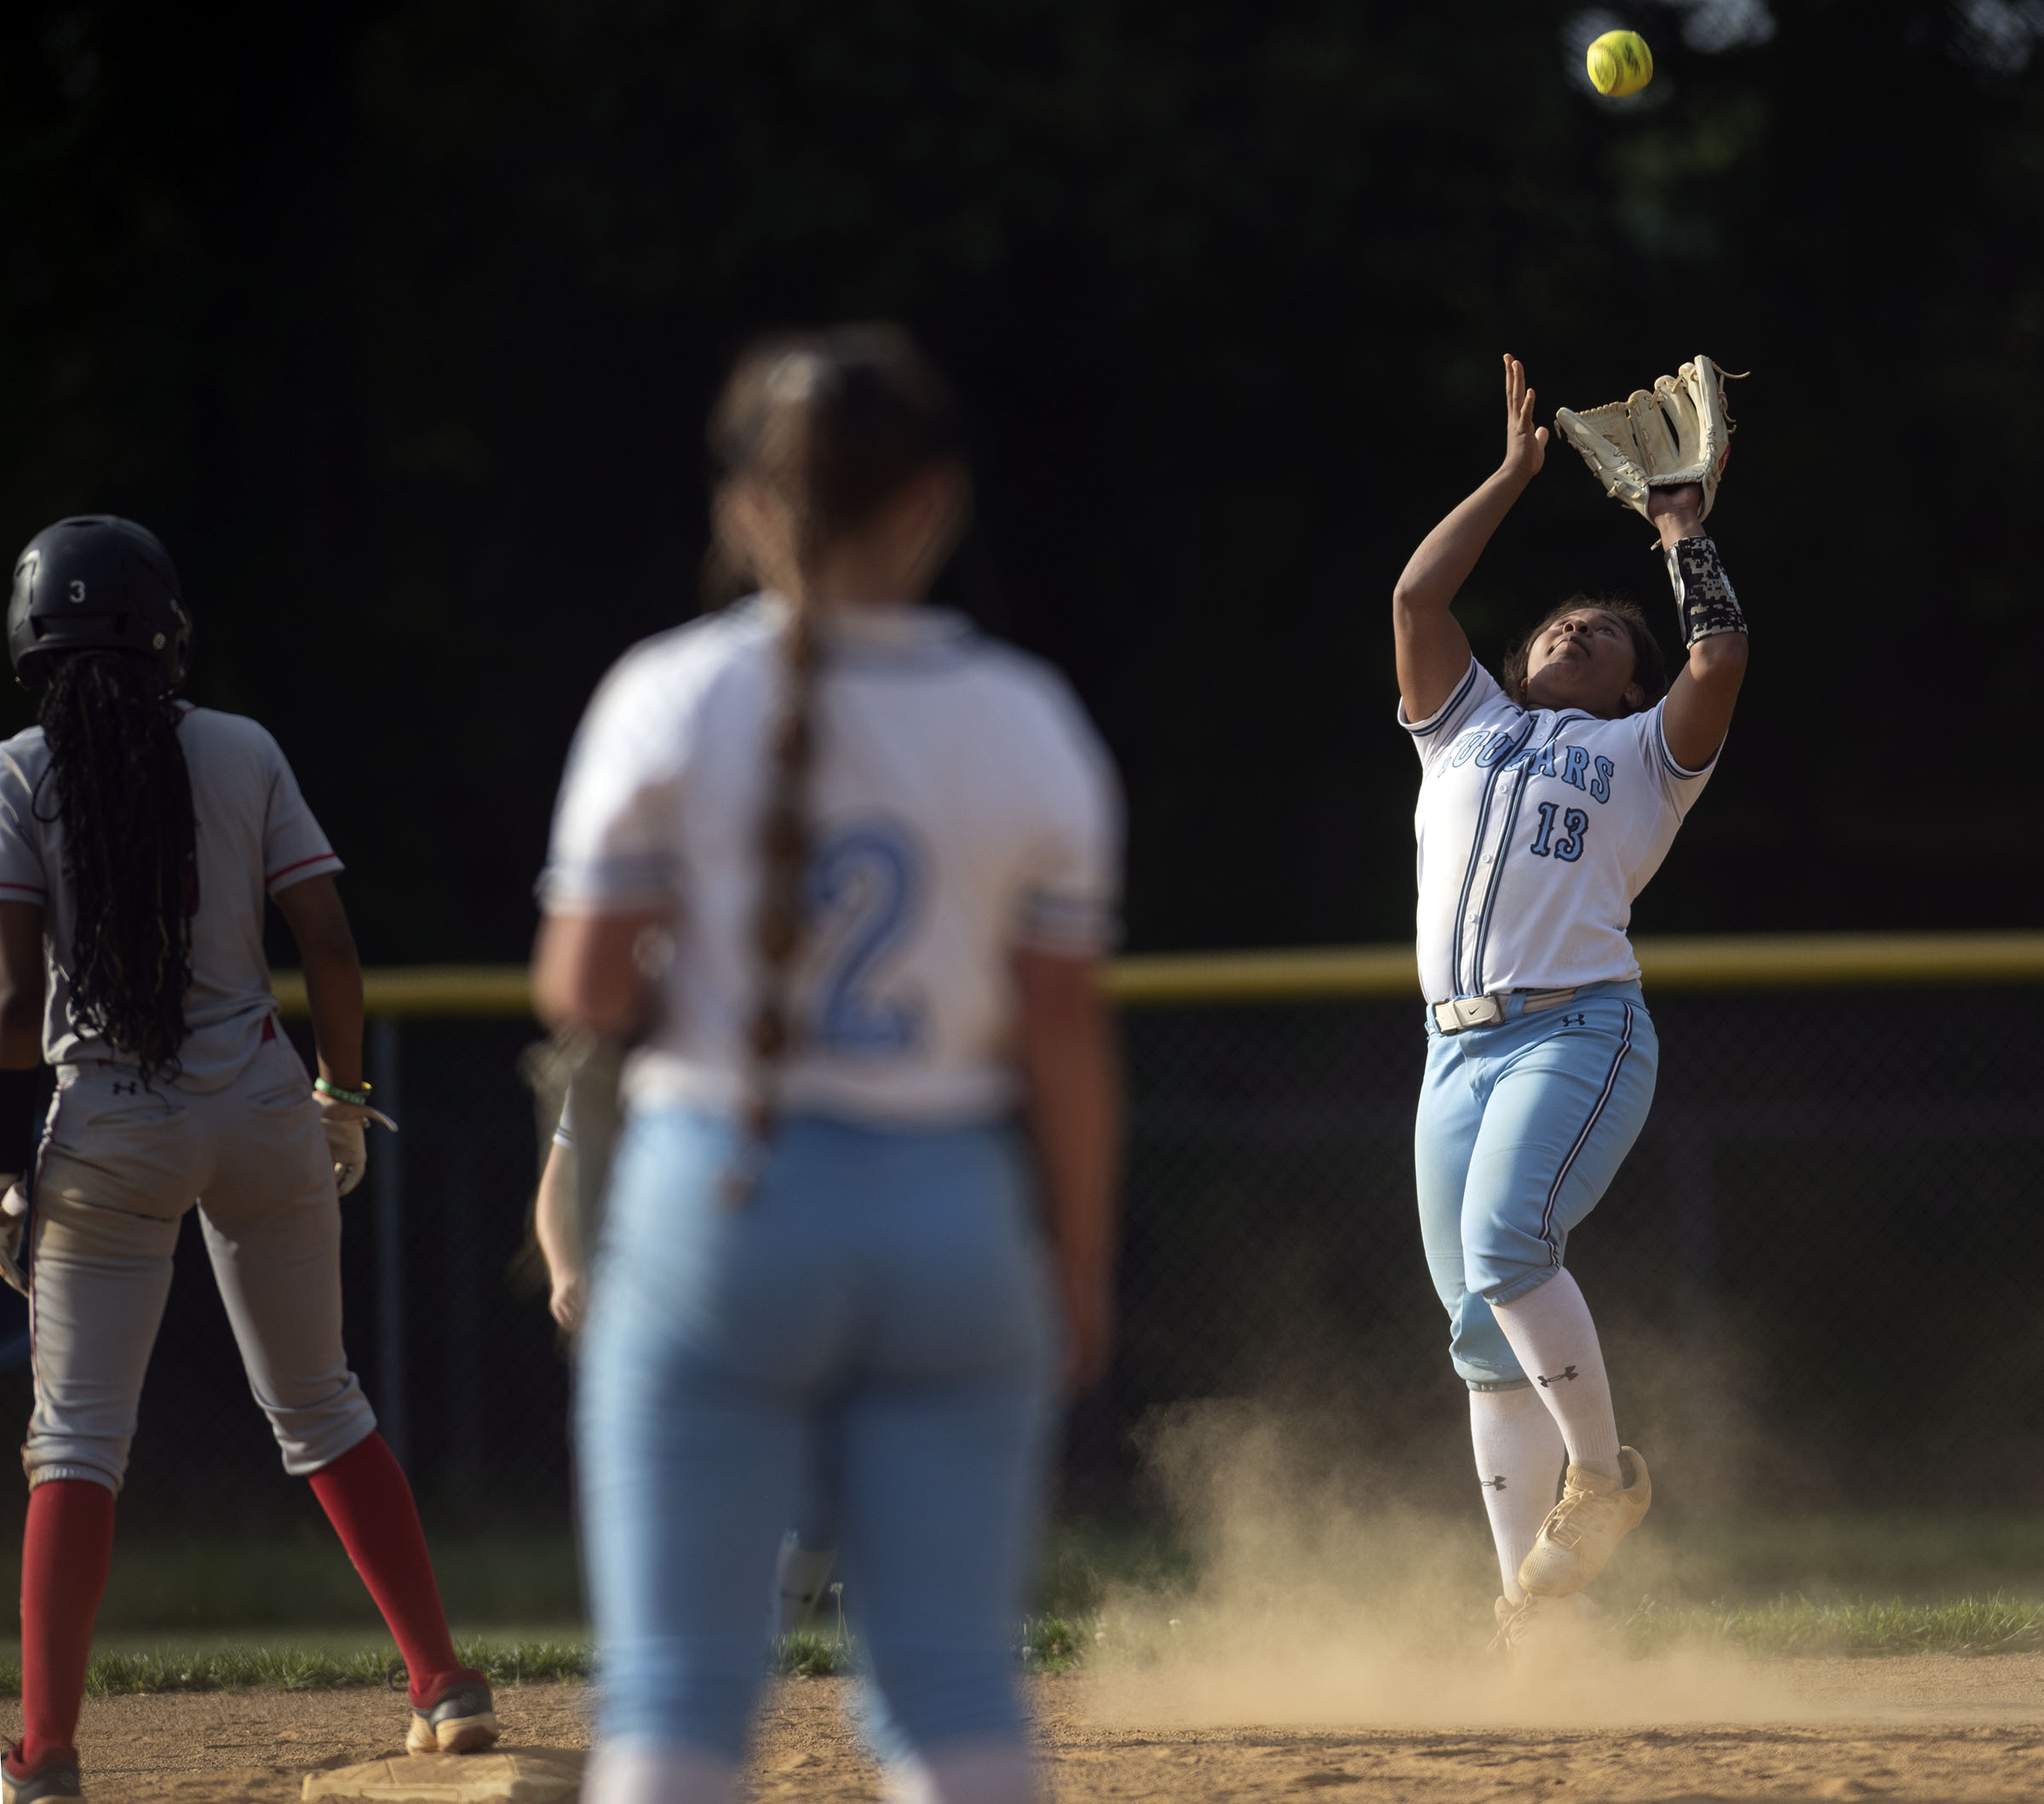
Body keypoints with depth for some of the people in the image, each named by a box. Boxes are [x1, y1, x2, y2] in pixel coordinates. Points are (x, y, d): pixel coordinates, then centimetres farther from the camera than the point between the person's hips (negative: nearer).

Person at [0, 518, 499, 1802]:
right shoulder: (244, 753, 1)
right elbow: (329, 943, -1)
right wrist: (343, 1096, 12)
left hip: (107, 1126, -2)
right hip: (262, 1107, 2)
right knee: (320, 1408, 17)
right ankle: (447, 1685, 17)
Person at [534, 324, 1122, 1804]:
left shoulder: (671, 700, -4)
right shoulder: (1027, 724, 0)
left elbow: (584, 991, -6)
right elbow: (1067, 1042, 0)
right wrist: (1082, 1274, 9)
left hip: (714, 1200, -1)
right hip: (956, 1217, 1)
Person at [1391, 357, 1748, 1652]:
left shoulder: (1645, 754, 15)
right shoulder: (1468, 726, 25)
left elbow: (1723, 659, -2)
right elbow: (1417, 596, 12)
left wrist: (1684, 533, 11)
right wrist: (1518, 474, 17)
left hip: (1584, 1032, -4)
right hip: (1458, 1048, 4)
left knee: (1506, 1249, -28)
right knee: (1488, 1340, -1)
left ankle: (1603, 1473, -10)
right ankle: (1535, 1604, 2)